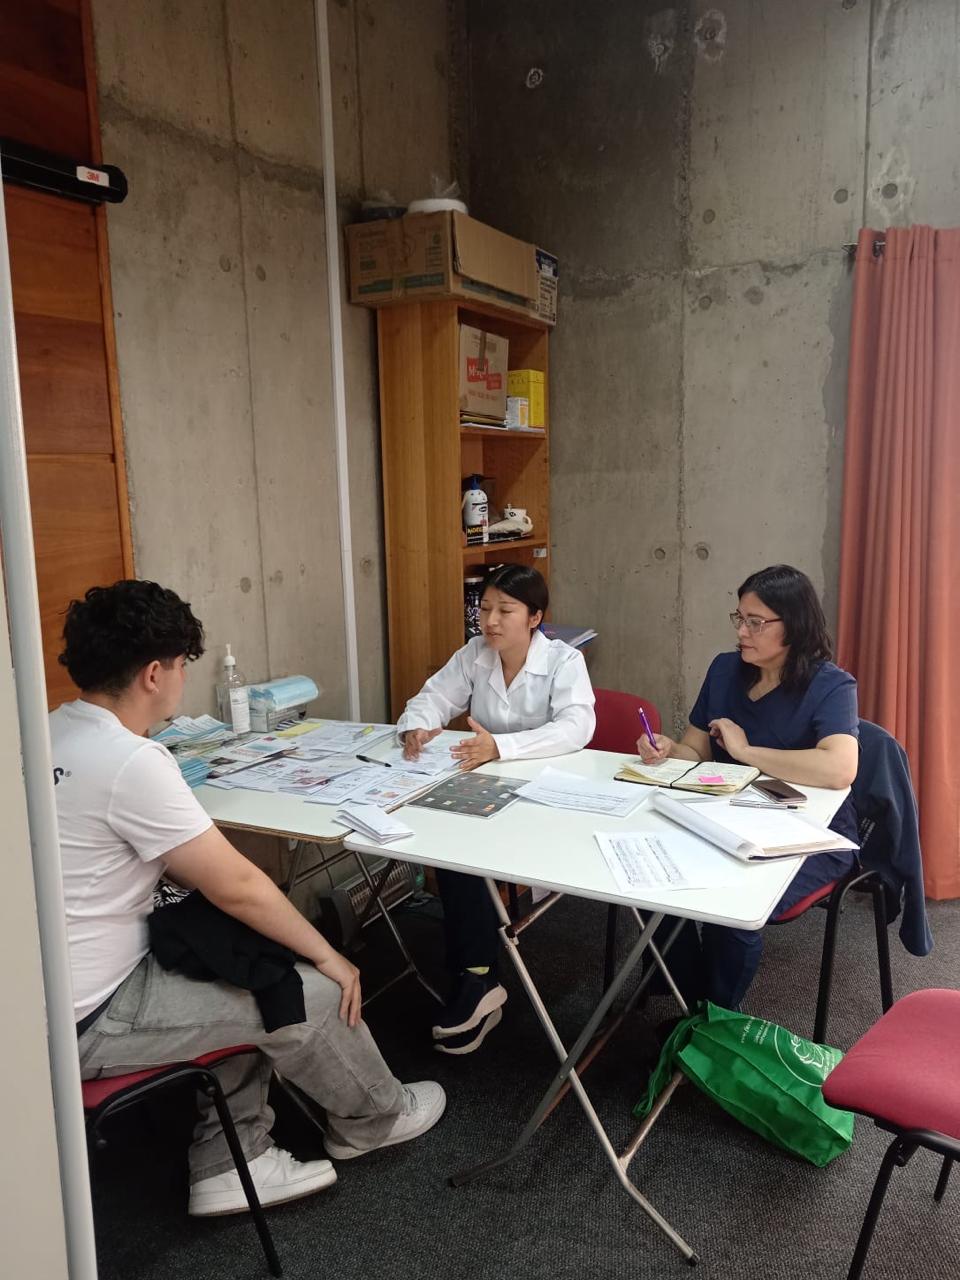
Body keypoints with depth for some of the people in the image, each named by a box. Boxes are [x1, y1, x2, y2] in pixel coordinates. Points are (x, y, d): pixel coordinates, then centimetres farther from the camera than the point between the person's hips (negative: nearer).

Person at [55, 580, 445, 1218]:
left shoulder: (51, 733, 2)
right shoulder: (131, 762, -27)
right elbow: (237, 886, -21)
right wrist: (328, 955, -8)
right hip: (86, 1021, -9)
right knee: (312, 992, -1)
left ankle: (227, 1163, 25)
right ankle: (372, 1119, 28)